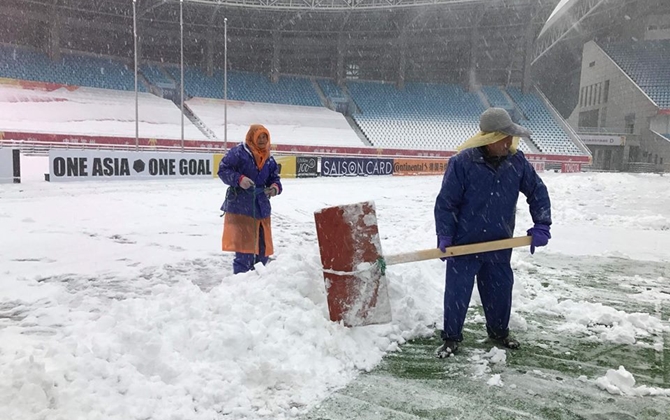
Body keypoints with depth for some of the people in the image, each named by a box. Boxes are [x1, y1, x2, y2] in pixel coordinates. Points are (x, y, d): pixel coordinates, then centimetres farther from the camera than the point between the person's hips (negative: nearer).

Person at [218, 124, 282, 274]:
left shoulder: (269, 159, 10)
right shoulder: (238, 152, -8)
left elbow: (274, 178, 16)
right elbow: (223, 170, -9)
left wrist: (275, 187, -6)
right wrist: (239, 179, -23)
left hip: (261, 207, 6)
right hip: (240, 206, -6)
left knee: (262, 245, 12)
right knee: (244, 244, -8)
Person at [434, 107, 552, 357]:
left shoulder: (516, 161, -3)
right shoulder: (462, 162, -17)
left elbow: (537, 192, 7)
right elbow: (446, 202, -13)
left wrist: (541, 226, -1)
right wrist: (444, 237, -15)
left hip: (500, 244, 5)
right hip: (464, 242, -4)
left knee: (500, 288, 17)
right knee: (457, 291, 3)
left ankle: (499, 332, 39)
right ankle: (451, 338, 21)